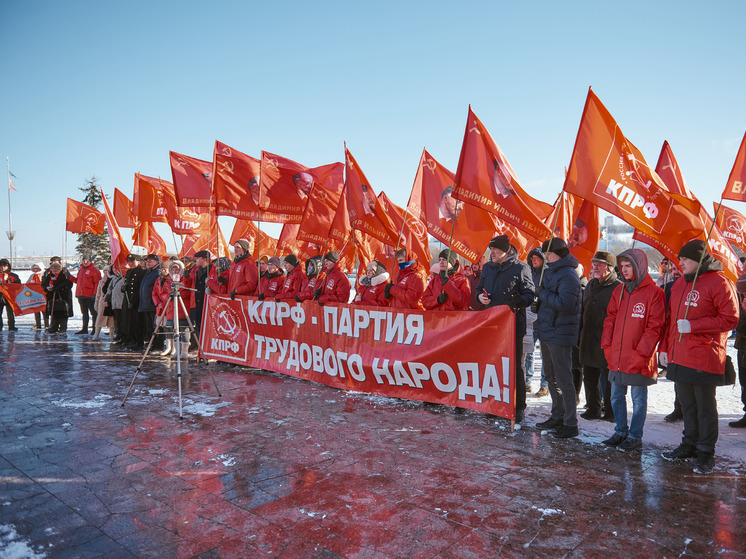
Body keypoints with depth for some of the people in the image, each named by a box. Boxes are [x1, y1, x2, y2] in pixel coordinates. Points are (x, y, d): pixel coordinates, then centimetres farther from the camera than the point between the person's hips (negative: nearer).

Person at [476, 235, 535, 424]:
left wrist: (519, 300, -27)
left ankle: (519, 407, 13)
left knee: (515, 366, 2)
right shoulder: (487, 268, 13)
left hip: (514, 324, -6)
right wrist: (480, 297, 0)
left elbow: (530, 294, -6)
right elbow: (480, 288, 23)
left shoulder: (521, 268, -5)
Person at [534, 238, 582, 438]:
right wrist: (539, 304, 5)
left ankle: (570, 424, 4)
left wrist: (543, 294, -16)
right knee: (551, 376, 18)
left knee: (563, 378, -5)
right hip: (546, 331, 10)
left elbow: (565, 303, -26)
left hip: (560, 334, -10)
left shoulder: (568, 275, -15)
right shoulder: (549, 272, 14)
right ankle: (557, 417, 31)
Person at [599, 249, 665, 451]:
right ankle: (621, 432, 29)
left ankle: (635, 437, 18)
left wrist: (641, 353, -15)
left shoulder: (654, 292, -8)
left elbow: (654, 327, -11)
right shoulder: (619, 290, 11)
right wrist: (607, 345, 2)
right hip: (616, 357, 6)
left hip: (638, 359, -6)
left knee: (638, 398, 7)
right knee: (616, 396, 14)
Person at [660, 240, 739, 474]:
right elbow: (671, 318, 18)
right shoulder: (680, 283, 13)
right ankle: (689, 444, 29)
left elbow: (730, 320, -13)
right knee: (687, 405, 16)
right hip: (679, 357, 7)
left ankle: (706, 452, 18)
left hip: (704, 358, -7)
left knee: (705, 407, 5)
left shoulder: (719, 282, -9)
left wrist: (692, 325, -19)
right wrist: (665, 347, 14)